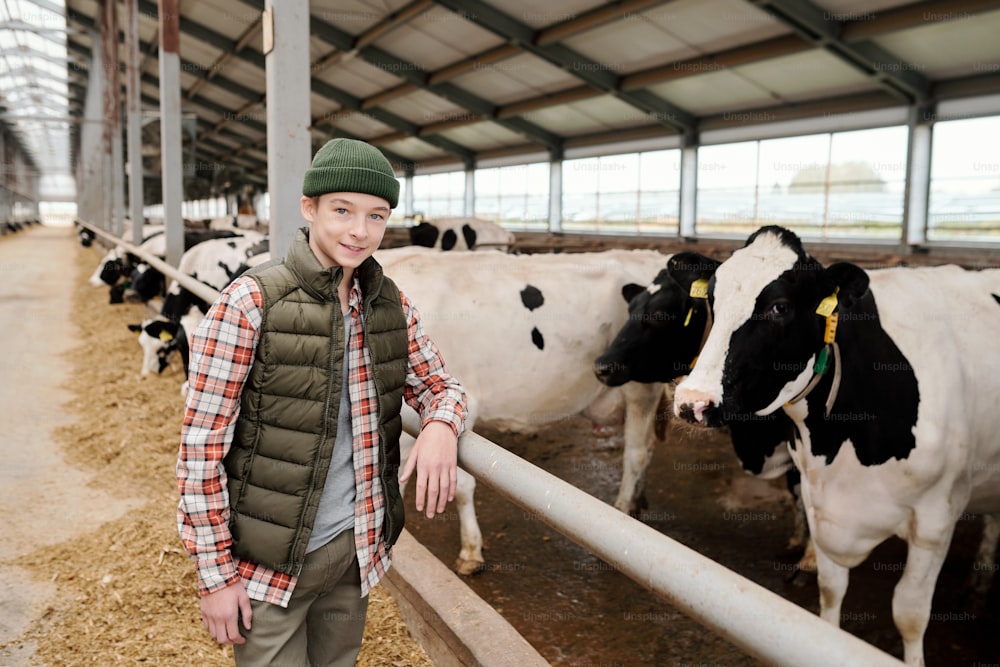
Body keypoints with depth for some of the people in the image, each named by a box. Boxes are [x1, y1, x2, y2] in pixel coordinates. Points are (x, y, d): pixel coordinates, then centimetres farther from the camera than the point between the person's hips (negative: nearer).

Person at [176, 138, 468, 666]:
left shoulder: (392, 305, -1)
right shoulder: (249, 303, -16)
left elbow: (439, 385, 9)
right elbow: (200, 446, -14)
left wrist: (441, 426, -16)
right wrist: (215, 574, -12)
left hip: (357, 551, 5)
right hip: (266, 564, -5)